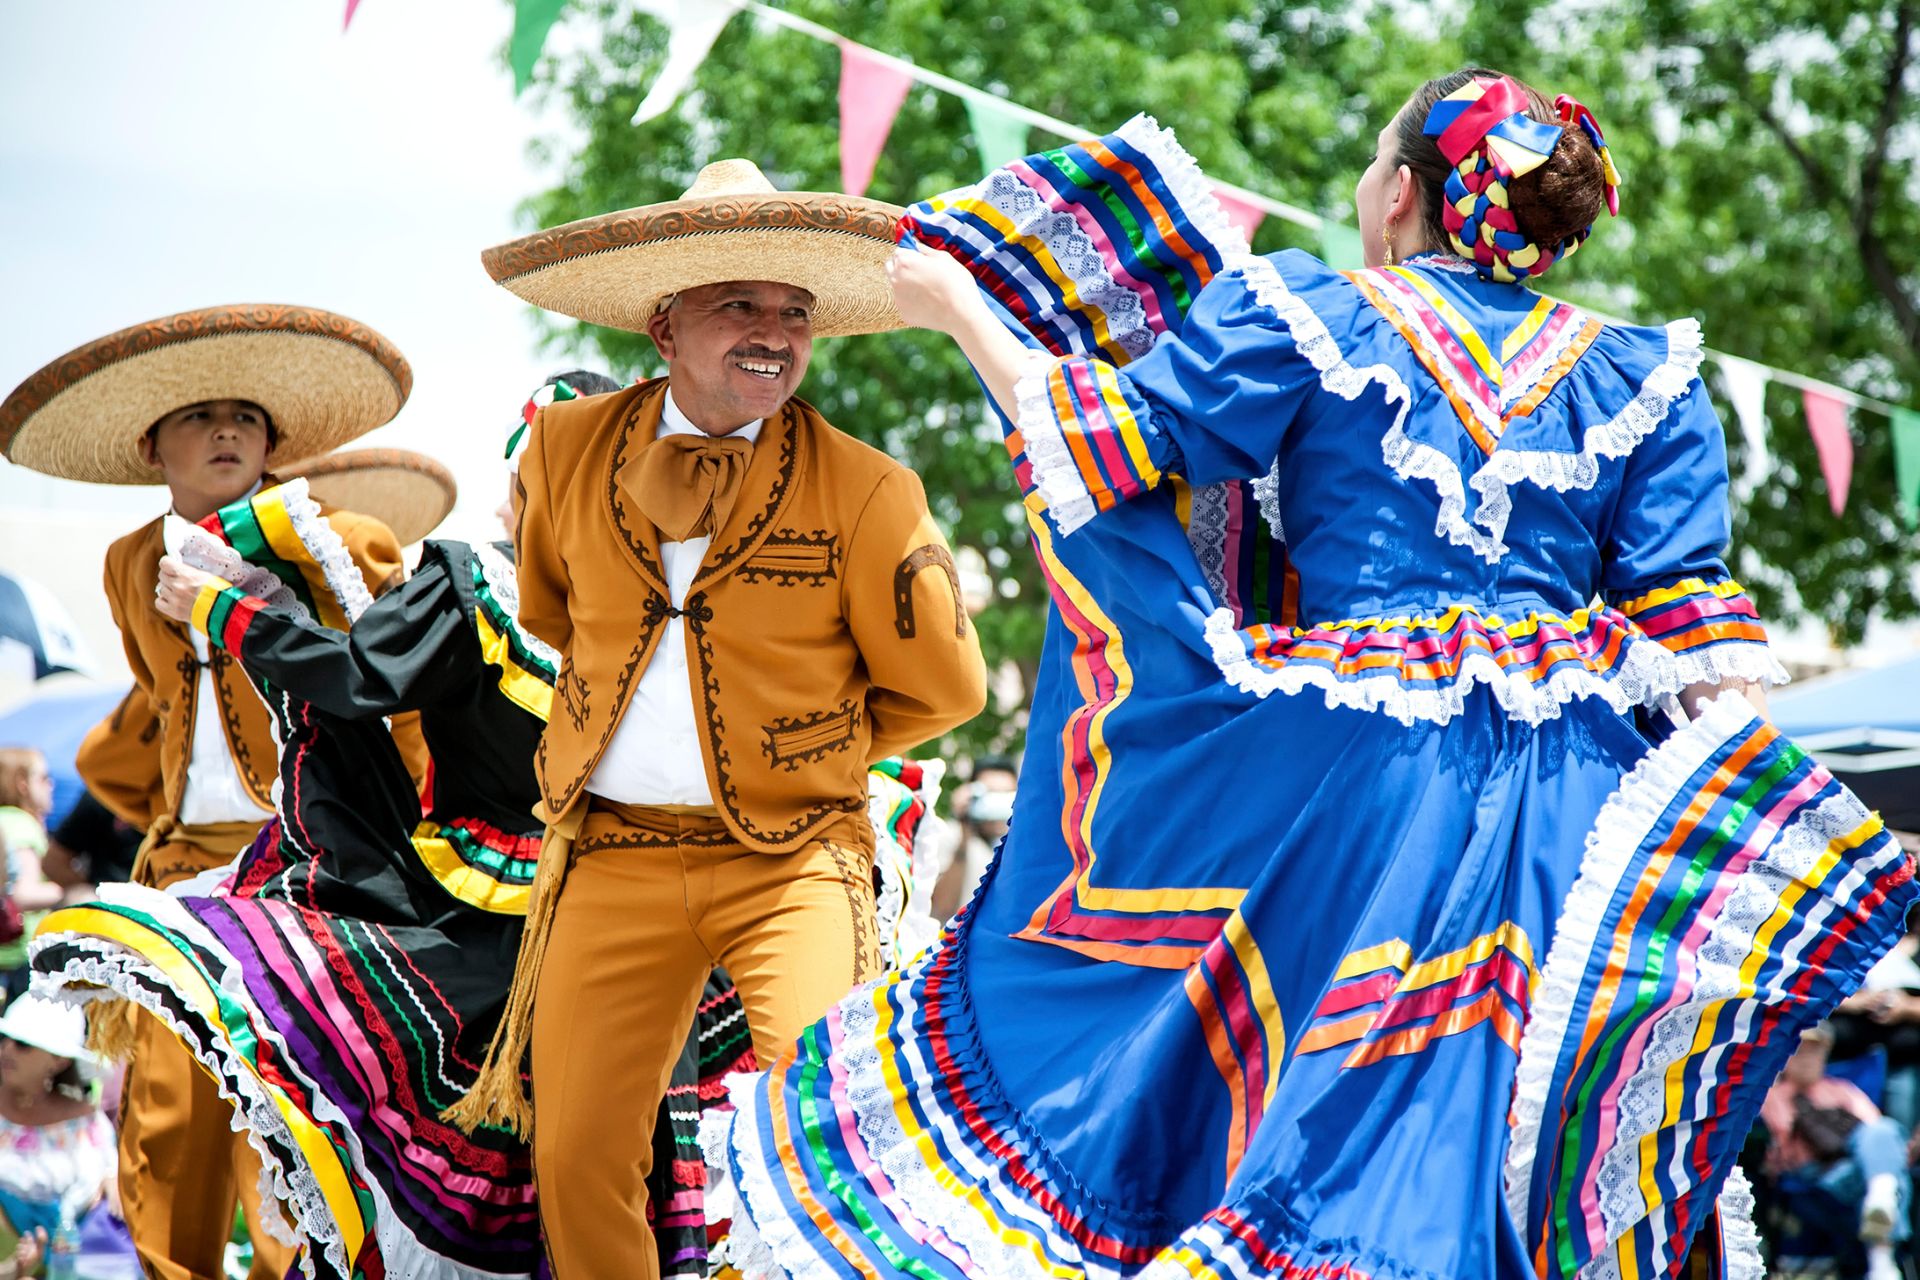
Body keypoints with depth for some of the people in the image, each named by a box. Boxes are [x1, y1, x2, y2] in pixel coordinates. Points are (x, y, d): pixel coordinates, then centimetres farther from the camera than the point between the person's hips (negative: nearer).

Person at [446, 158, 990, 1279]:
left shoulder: (868, 493, -7)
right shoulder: (567, 448, 2)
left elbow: (942, 689, 5)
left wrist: (811, 750, 9)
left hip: (794, 855, -3)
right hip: (611, 855, 3)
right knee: (578, 1156, 1)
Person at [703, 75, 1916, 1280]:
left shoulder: (1305, 317, 0)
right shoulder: (1643, 377, 9)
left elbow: (1105, 437, 1)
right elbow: (1691, 627, 2)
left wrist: (965, 311, 15)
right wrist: (1756, 821, 1)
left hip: (1345, 785, -2)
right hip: (1566, 808, 2)